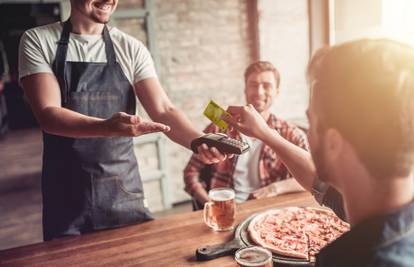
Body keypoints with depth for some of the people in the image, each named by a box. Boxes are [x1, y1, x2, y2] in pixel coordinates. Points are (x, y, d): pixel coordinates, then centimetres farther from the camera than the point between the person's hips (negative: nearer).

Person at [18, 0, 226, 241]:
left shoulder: (131, 49, 1)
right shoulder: (38, 41, -3)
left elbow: (163, 110, -6)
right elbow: (48, 115, -15)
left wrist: (199, 140, -27)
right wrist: (107, 128, -34)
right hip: (67, 196, -1)